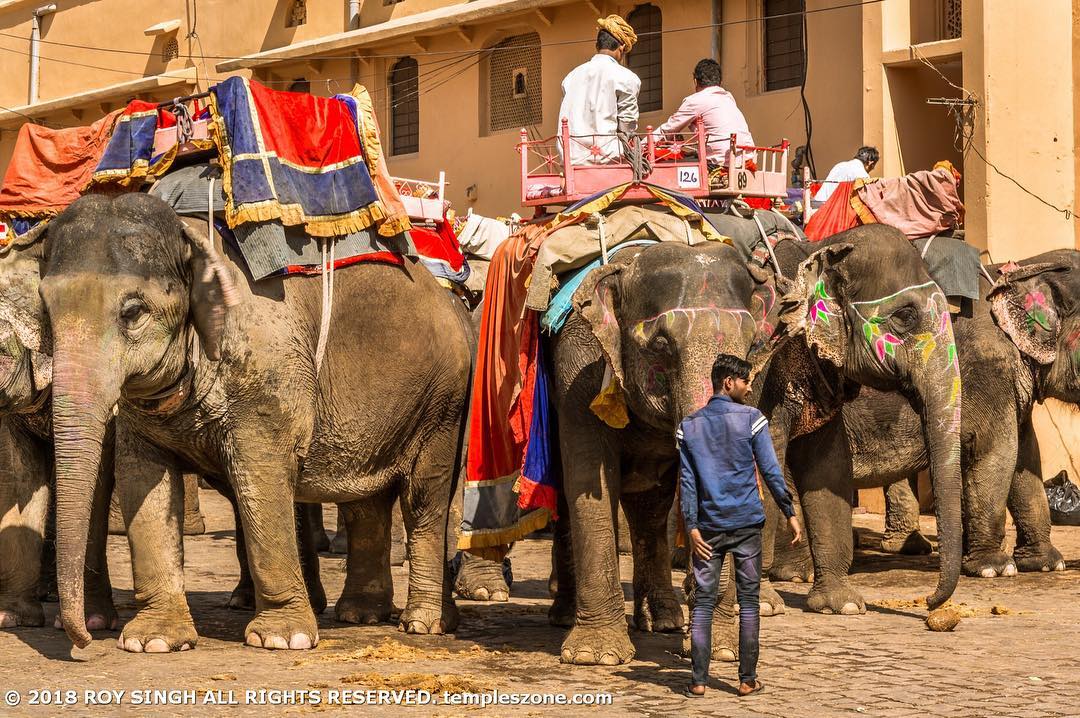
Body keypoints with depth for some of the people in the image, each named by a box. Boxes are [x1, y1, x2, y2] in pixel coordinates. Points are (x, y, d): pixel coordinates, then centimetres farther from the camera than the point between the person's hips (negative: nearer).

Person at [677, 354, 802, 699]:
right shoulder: (750, 418, -4)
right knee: (748, 602, 5)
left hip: (709, 527, 2)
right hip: (746, 524, -2)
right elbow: (770, 471, -5)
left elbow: (687, 480, 1)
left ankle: (699, 680, 1)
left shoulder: (689, 426, 5)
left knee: (703, 602, 4)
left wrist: (692, 527, 1)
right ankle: (748, 679, 6)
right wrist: (790, 513, 1)